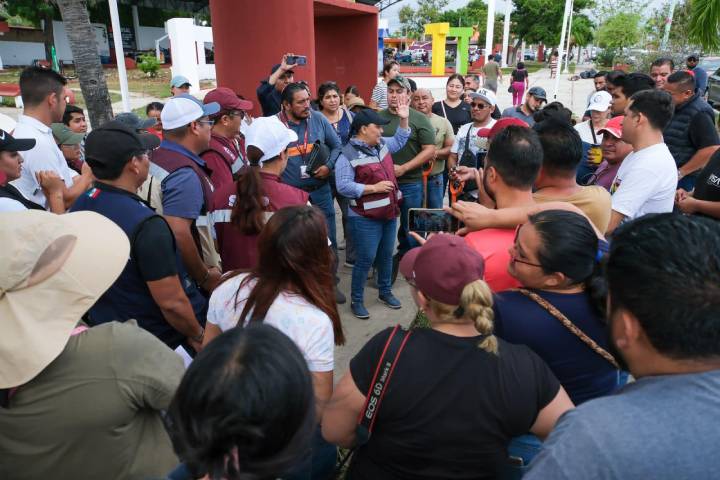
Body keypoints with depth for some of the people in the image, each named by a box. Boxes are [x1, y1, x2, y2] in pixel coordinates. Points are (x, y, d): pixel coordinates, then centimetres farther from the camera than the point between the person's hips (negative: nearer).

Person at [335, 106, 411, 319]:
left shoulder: (381, 144, 8)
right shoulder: (348, 155, -15)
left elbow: (399, 141, 27)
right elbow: (343, 187, -22)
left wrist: (404, 118, 13)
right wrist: (374, 188, -21)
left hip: (389, 214, 7)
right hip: (366, 219, -7)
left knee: (386, 256, 17)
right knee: (365, 259, -2)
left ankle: (385, 292, 35)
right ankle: (356, 300, 14)